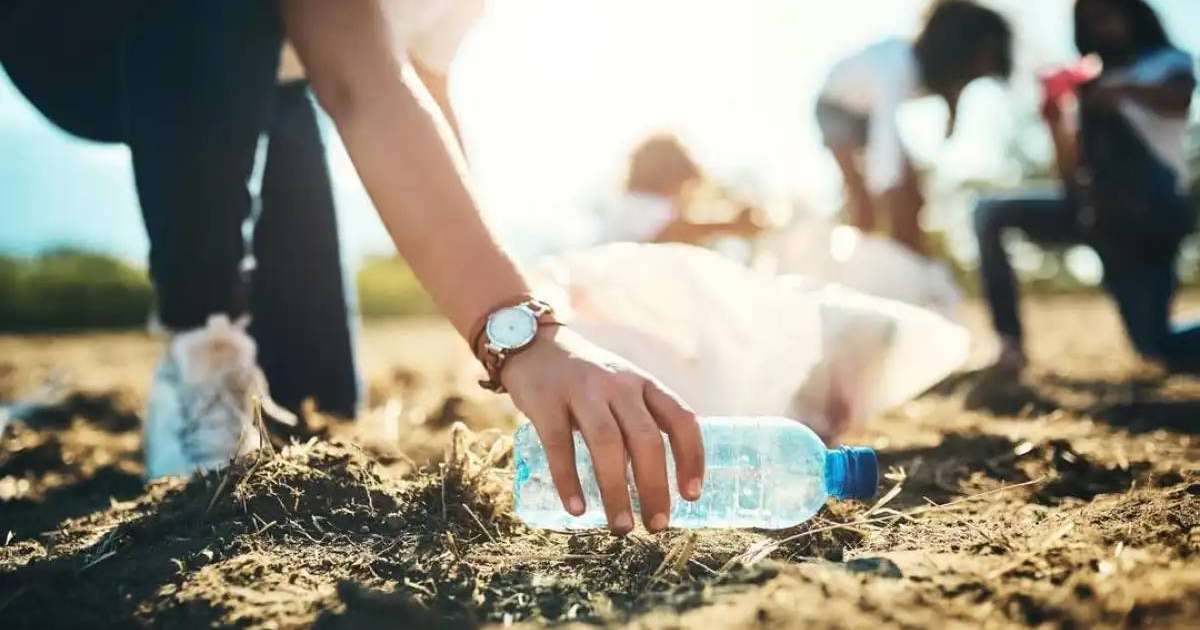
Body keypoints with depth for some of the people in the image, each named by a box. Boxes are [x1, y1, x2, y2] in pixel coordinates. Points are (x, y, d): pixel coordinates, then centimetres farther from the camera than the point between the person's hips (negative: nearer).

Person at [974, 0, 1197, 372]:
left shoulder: (1169, 63, 12)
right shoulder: (1093, 88, 22)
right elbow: (1072, 177, 14)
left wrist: (1126, 89, -33)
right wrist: (1055, 120, 0)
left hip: (1151, 216, -4)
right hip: (1095, 217, 4)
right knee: (990, 214, -7)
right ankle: (1011, 344, -11)